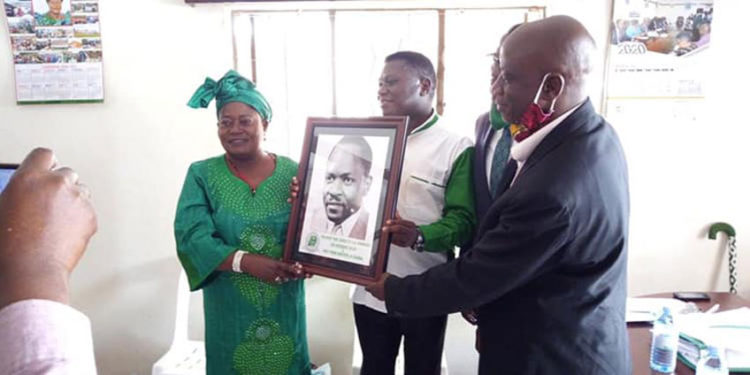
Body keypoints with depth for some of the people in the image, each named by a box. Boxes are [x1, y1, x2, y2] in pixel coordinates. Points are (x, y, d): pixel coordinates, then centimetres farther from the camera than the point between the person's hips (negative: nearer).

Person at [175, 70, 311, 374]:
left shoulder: (292, 173, -2)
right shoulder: (202, 175, -3)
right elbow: (191, 237, -13)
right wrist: (245, 261, -26)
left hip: (285, 308, 1)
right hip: (230, 311, 0)